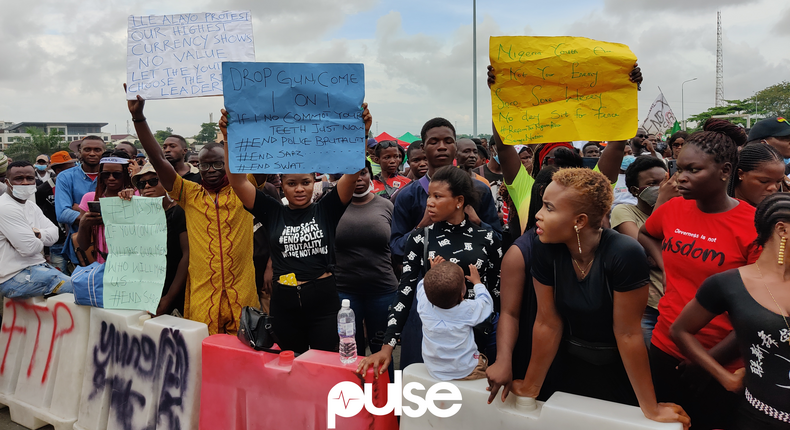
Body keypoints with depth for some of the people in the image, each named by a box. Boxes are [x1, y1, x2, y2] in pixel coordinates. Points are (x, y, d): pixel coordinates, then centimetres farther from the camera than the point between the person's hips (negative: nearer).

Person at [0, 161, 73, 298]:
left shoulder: (30, 205, 15)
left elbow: (54, 234, 7)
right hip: (15, 276, -9)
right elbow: (29, 248, -23)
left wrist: (38, 234, -14)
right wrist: (40, 241, 0)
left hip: (37, 266, 9)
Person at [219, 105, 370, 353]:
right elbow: (237, 180, -4)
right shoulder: (273, 212, 3)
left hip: (323, 300, -2)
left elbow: (352, 173, -12)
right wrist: (229, 138, -16)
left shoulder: (326, 210, -1)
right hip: (284, 303, 2)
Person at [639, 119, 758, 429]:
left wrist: (710, 359, -14)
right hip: (665, 347, 4)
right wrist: (663, 263, 2)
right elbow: (644, 234, 21)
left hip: (719, 364, -4)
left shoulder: (753, 225, -15)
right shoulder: (672, 209, -2)